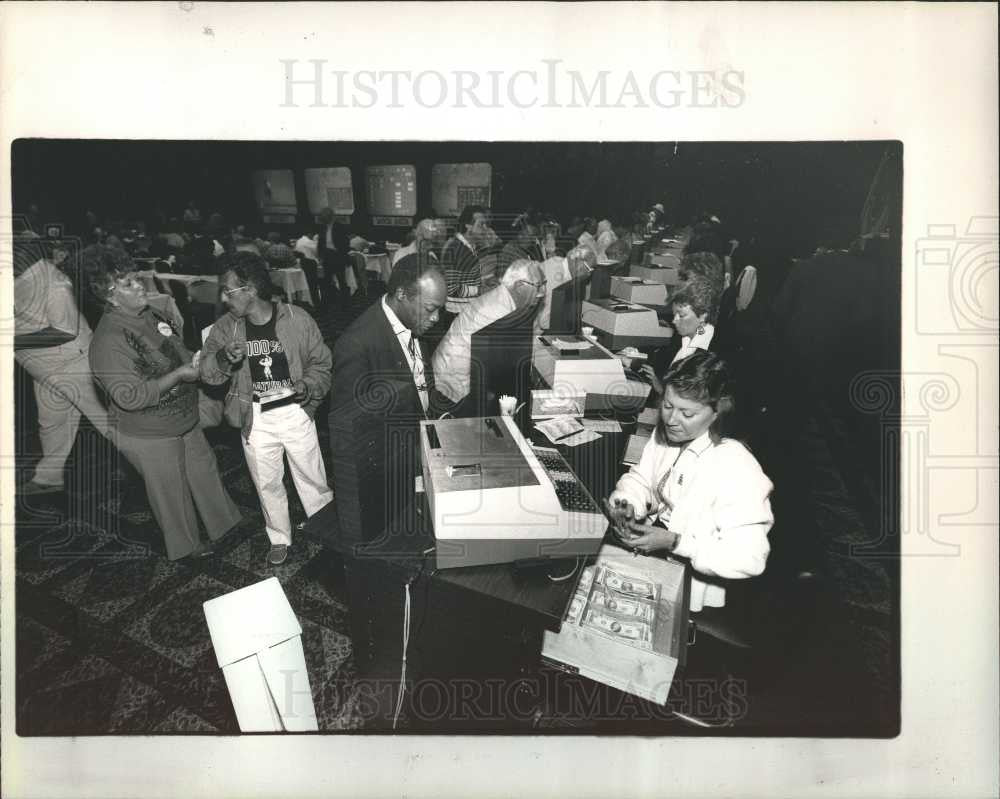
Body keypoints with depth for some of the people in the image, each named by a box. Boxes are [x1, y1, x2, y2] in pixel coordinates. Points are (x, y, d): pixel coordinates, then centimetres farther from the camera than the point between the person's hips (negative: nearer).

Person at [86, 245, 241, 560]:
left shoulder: (150, 314, 1)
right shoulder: (108, 340, -27)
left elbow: (174, 355, 18)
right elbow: (129, 397, -31)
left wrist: (195, 361, -2)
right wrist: (180, 375, -29)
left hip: (185, 421, 8)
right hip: (150, 437, -8)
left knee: (205, 472, 21)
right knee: (172, 493, 12)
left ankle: (225, 524, 42)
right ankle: (186, 547, 34)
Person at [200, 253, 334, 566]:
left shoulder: (298, 319, -11)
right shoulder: (225, 327, -4)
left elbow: (321, 363, -2)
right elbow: (208, 373, -3)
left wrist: (308, 387, -21)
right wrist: (223, 358, -25)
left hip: (296, 413, -2)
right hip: (255, 419, 3)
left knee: (313, 480, 10)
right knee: (267, 484, 17)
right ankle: (279, 538, 39)